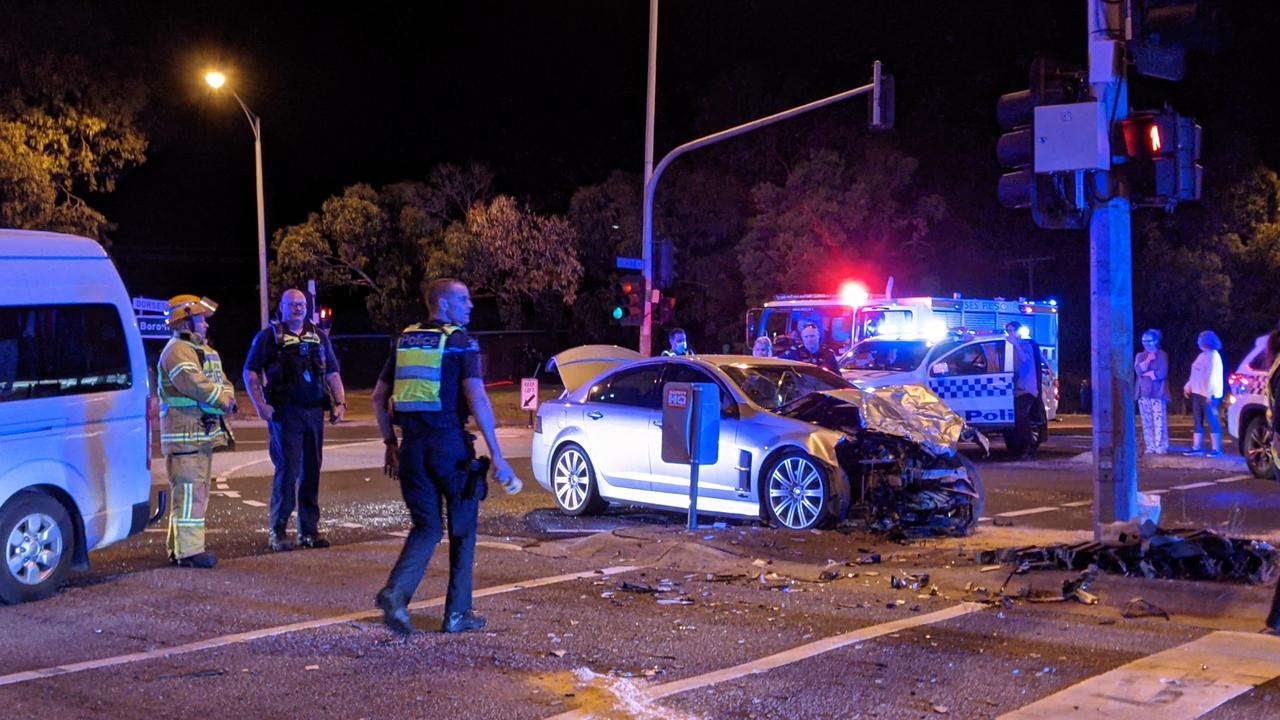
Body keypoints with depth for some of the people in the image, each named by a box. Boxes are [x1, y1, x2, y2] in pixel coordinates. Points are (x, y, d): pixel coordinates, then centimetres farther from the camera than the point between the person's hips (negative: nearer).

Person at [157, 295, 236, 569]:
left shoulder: (206, 351, 20)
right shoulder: (177, 351, -12)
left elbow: (222, 382, 16)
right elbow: (196, 385, -24)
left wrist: (228, 397, -6)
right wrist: (223, 400, -12)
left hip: (204, 433, 10)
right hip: (186, 433, -10)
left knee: (197, 492, 15)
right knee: (189, 492, -10)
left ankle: (178, 546, 23)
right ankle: (188, 551, -9)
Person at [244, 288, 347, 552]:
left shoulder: (319, 336, 17)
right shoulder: (268, 336, 4)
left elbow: (332, 374, 18)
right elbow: (250, 373, 1)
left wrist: (340, 403, 5)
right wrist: (260, 405, -9)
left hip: (315, 412, 5)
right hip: (285, 412, -5)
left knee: (311, 471, 7)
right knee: (287, 470, -9)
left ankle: (309, 530, 14)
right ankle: (277, 532, 0)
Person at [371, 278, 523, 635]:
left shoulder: (405, 341, 11)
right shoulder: (460, 342, -7)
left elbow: (379, 398, 14)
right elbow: (477, 400, -17)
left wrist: (390, 444, 21)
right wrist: (497, 455, -16)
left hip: (412, 446, 5)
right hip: (450, 445, -5)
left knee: (425, 527, 13)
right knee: (462, 531, 10)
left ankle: (396, 591, -10)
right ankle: (458, 613, 15)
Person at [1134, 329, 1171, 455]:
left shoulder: (1162, 355, 2)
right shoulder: (1140, 356, 15)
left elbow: (1161, 373, -11)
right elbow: (1138, 370, -3)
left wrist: (1145, 374, -3)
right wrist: (1148, 359, -9)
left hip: (1157, 393, -4)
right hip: (1143, 393, 5)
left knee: (1159, 422, -9)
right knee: (1147, 423, 3)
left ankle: (1161, 447, -8)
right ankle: (1150, 447, 6)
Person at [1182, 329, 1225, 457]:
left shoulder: (1214, 356, -12)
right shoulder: (1202, 355, 16)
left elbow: (1213, 376, -19)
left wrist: (1209, 394, -24)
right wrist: (1188, 387, 22)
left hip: (1209, 395, -9)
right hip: (1197, 393, 9)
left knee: (1212, 420, -7)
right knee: (1197, 421, 8)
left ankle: (1216, 449, -6)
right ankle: (1197, 447, 11)